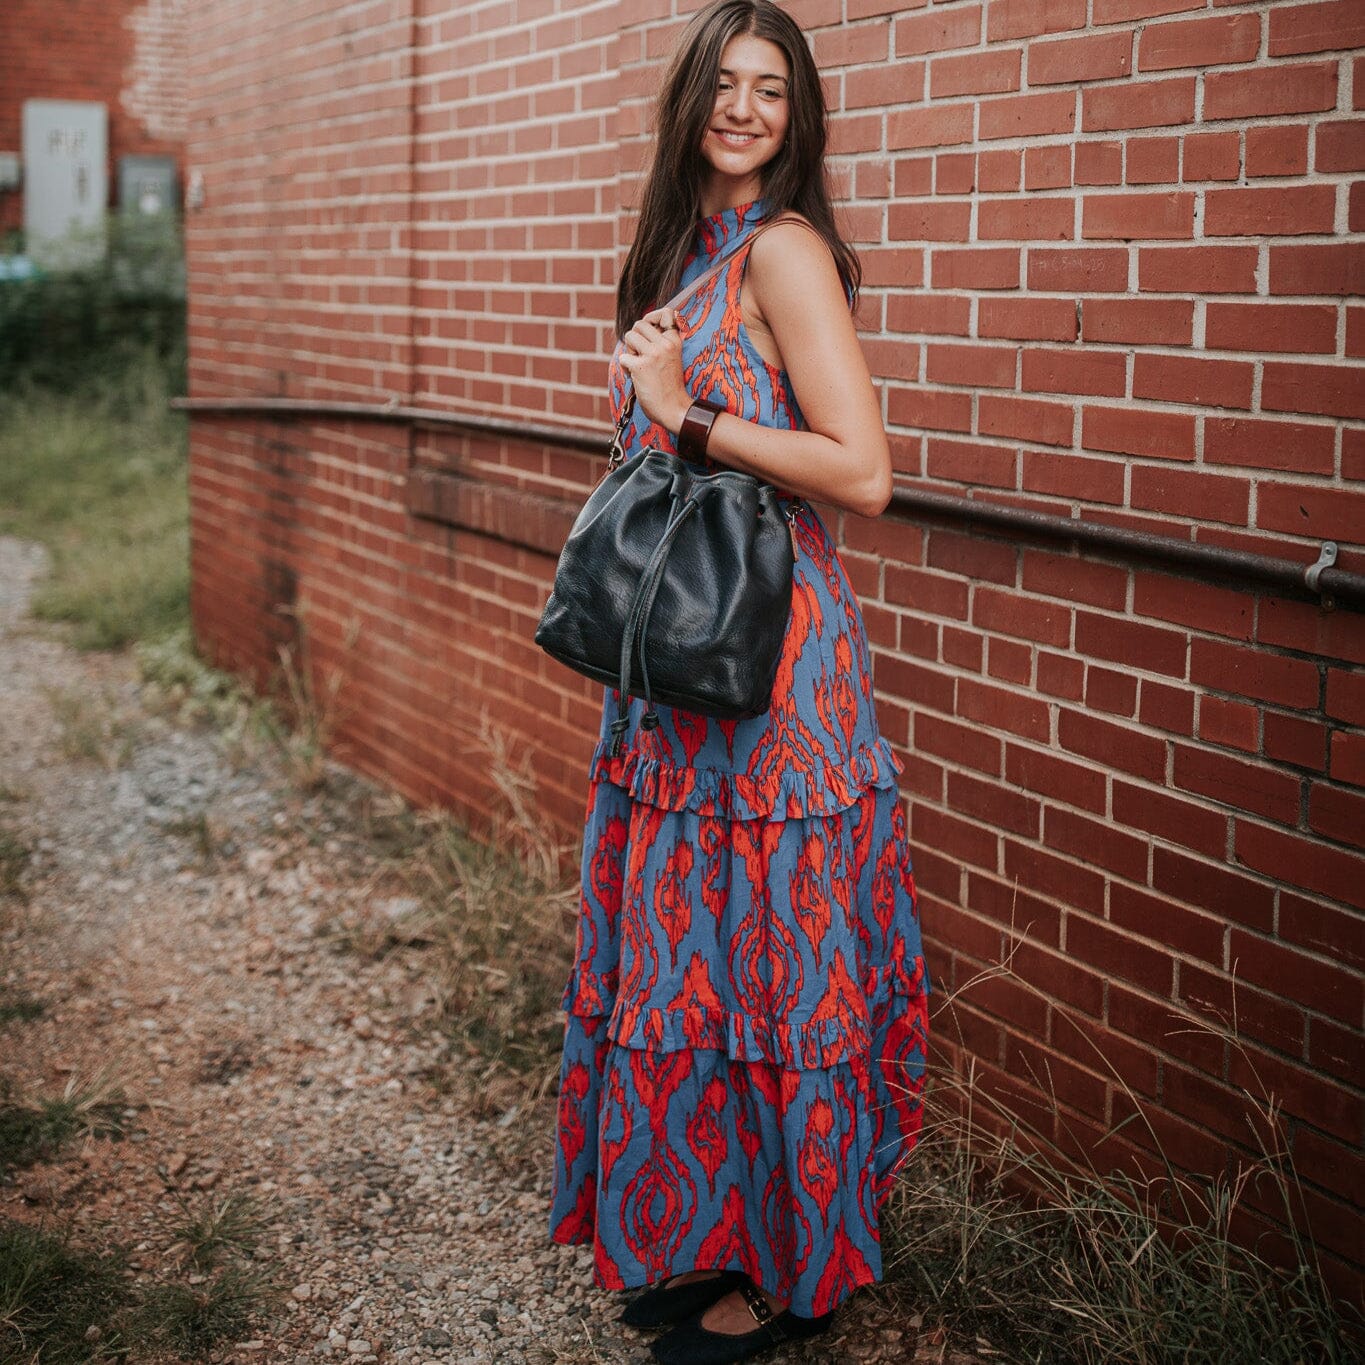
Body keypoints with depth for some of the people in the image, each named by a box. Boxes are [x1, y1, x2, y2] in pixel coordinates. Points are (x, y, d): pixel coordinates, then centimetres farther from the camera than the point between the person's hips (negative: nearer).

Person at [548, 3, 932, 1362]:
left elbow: (861, 472, -20)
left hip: (771, 653, -9)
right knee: (690, 942, 14)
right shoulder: (692, 244, 15)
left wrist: (688, 413, -17)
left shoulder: (783, 247, -12)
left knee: (755, 951, 1)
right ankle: (706, 1237, 29)